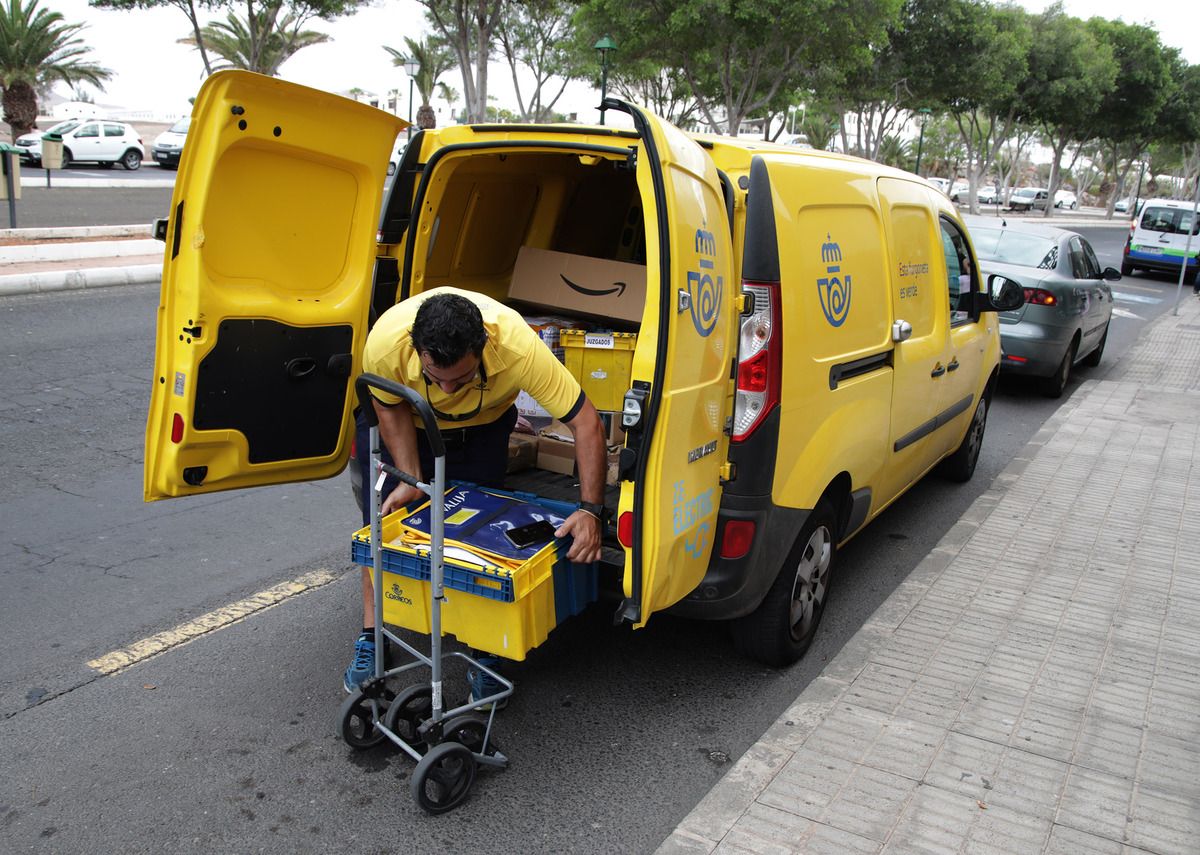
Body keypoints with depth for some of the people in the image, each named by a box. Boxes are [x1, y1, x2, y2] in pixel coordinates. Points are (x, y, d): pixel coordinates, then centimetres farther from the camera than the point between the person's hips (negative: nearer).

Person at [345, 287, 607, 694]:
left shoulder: (518, 346, -44)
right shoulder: (384, 343, -40)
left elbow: (586, 423, -36)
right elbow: (390, 407, -17)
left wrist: (590, 510, -39)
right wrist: (410, 479, -22)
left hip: (481, 428, 0)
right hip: (402, 423, 1)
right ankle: (371, 641, 13)